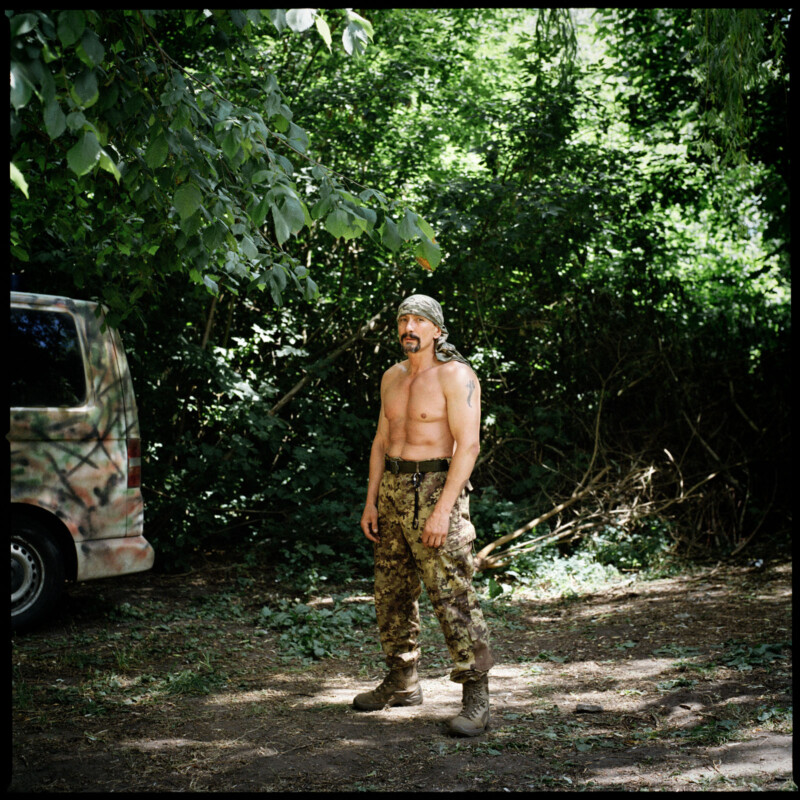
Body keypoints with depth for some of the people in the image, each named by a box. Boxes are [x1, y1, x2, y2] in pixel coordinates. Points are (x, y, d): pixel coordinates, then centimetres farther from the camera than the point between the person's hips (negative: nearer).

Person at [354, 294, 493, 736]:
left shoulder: (456, 376, -10)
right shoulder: (392, 377, 13)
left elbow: (468, 444, -16)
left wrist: (442, 510, -22)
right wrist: (371, 501, 11)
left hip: (436, 489, -8)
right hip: (392, 488, 8)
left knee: (452, 597, -10)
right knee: (392, 591, 13)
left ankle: (476, 699, -6)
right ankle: (402, 682, 27)